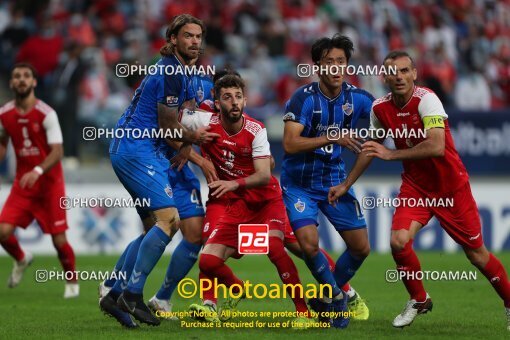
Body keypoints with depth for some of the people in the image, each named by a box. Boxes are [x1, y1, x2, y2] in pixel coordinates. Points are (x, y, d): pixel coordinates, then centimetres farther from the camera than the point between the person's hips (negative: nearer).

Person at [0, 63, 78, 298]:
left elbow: (57, 152, -20)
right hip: (22, 184, 4)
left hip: (49, 183, -4)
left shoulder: (46, 114, -15)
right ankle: (21, 260, 21)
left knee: (59, 239, -3)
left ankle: (72, 281, 24)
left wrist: (38, 171, -35)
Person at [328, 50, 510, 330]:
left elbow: (436, 147, -35)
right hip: (415, 186, 4)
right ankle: (418, 301, 6)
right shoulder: (380, 108, -5)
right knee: (399, 241, -18)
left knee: (476, 254, 1)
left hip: (451, 187, -4)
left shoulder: (426, 99, -23)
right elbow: (370, 149, 14)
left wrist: (391, 154, -32)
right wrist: (346, 184, 18)